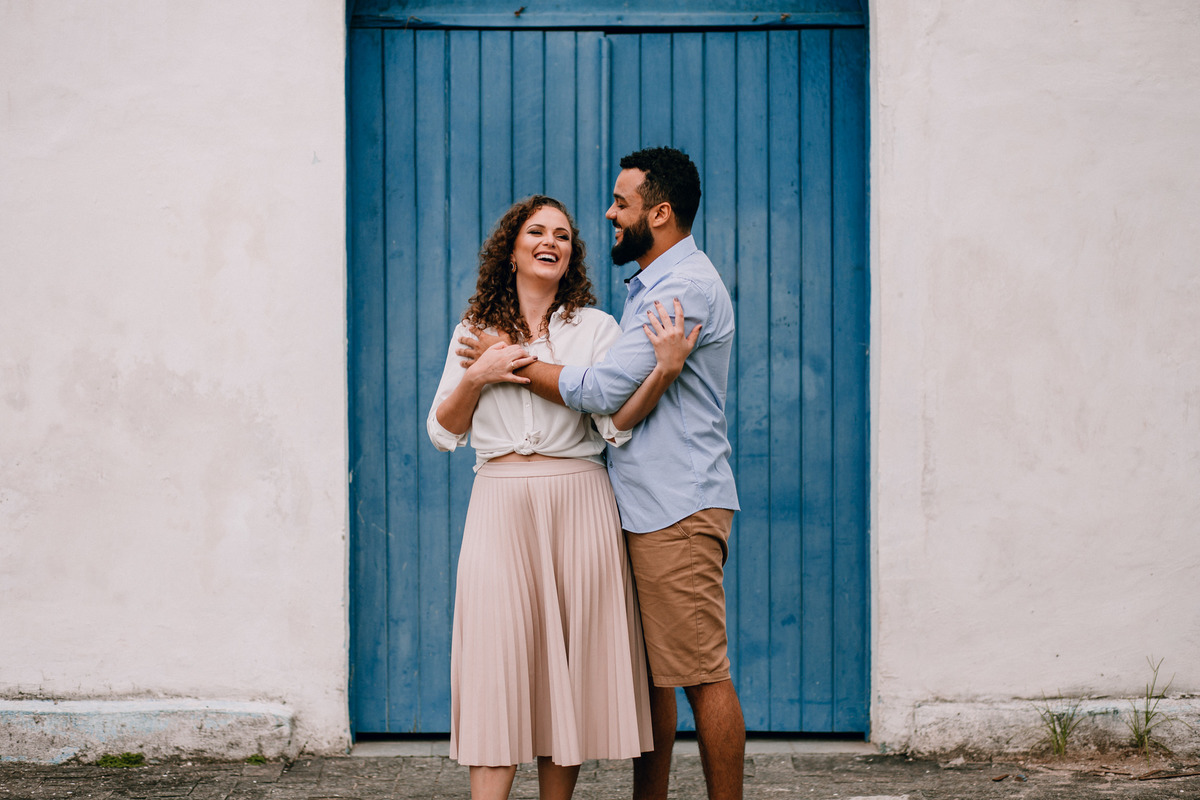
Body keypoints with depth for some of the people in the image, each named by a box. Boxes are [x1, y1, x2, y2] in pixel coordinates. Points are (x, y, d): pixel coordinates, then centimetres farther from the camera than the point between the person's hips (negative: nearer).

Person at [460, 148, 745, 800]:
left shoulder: (685, 287, -14)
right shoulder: (649, 285, 20)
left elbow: (604, 391, -19)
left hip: (678, 509, -10)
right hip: (644, 507, 10)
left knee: (701, 674, -7)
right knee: (649, 669, 12)